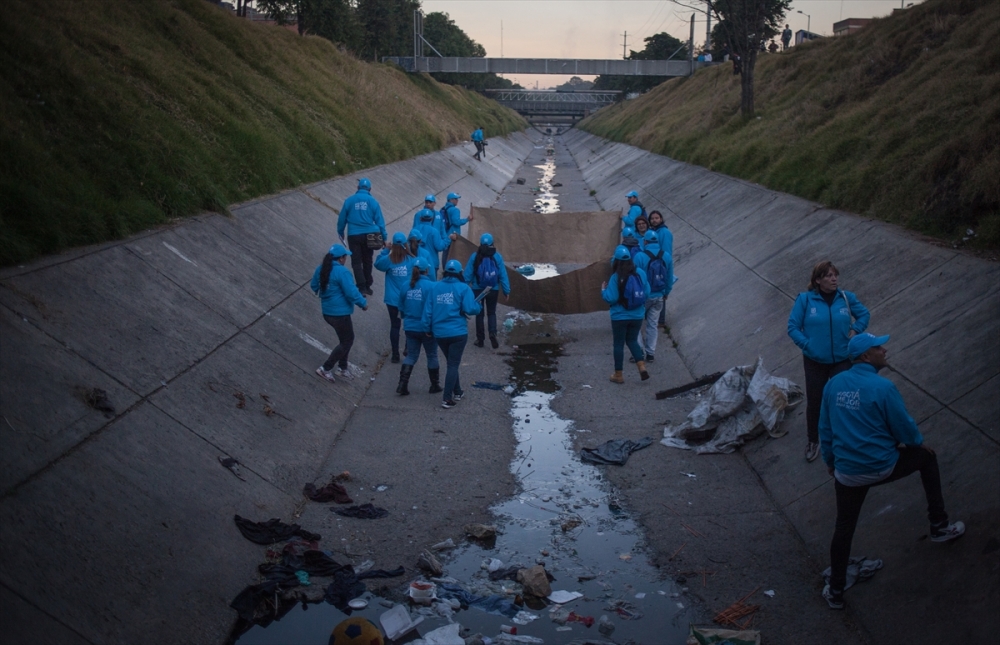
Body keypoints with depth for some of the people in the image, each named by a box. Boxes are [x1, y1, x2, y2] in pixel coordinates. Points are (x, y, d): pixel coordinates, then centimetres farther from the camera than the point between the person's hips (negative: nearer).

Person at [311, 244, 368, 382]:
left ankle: (342, 367, 28)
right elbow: (351, 292, -22)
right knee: (347, 341, 6)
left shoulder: (321, 269, 4)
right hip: (340, 313, -9)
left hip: (327, 312, 9)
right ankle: (325, 368, 4)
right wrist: (363, 303, -7)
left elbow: (314, 286, 18)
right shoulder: (342, 272, -21)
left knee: (346, 338, 23)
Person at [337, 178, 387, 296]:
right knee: (367, 261, 16)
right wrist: (383, 237, 4)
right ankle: (367, 286, 23)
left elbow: (342, 218, 7)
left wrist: (340, 232, 22)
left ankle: (362, 287, -11)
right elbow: (379, 221, -1)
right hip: (369, 235, 1)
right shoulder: (372, 201, 0)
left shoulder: (349, 200, 2)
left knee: (356, 262, 2)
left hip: (354, 236, -1)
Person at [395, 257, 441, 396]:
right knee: (432, 356, 13)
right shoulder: (431, 286, -18)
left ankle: (402, 384, 3)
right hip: (427, 328, -4)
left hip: (410, 327, 4)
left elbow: (401, 307, 7)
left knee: (411, 356, 14)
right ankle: (435, 385, 24)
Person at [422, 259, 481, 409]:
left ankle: (457, 392, 33)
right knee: (453, 364, 2)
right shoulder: (463, 288, -7)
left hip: (440, 333, 4)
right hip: (458, 332, -4)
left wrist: (428, 328, 12)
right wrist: (478, 306, 7)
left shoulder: (435, 287, 3)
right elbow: (470, 309, -15)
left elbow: (428, 310, 2)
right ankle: (447, 399, -3)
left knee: (451, 363, 21)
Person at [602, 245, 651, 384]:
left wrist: (603, 290, 1)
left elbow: (611, 298, -17)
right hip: (637, 316, 4)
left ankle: (618, 375, 17)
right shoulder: (641, 274, -5)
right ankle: (642, 367, 6)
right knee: (632, 341, 21)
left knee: (619, 344, 9)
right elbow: (647, 294, 1)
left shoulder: (616, 277, -17)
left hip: (620, 317, -4)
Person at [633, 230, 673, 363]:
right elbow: (669, 278, 5)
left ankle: (640, 350, 8)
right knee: (653, 324, 14)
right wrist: (666, 293, 19)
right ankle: (650, 353, 18)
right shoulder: (667, 256, -3)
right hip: (659, 297, 4)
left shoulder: (640, 257, -18)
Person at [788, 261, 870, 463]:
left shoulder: (846, 297, -5)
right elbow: (793, 327, -8)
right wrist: (807, 345, -16)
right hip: (815, 361, -1)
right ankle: (813, 441, 31)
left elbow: (864, 314, 10)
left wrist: (855, 331, -5)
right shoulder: (805, 299, -12)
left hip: (842, 360, 1)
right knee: (814, 402, 10)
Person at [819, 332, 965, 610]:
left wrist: (830, 460, 22)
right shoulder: (882, 386, -18)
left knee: (844, 529, 17)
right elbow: (903, 426, -8)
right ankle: (939, 526, 34)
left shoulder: (833, 384, -1)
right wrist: (918, 443, 14)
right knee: (926, 457, 25)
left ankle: (835, 592, 23)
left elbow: (825, 428, 8)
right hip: (883, 467, -4)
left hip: (847, 472, 4)